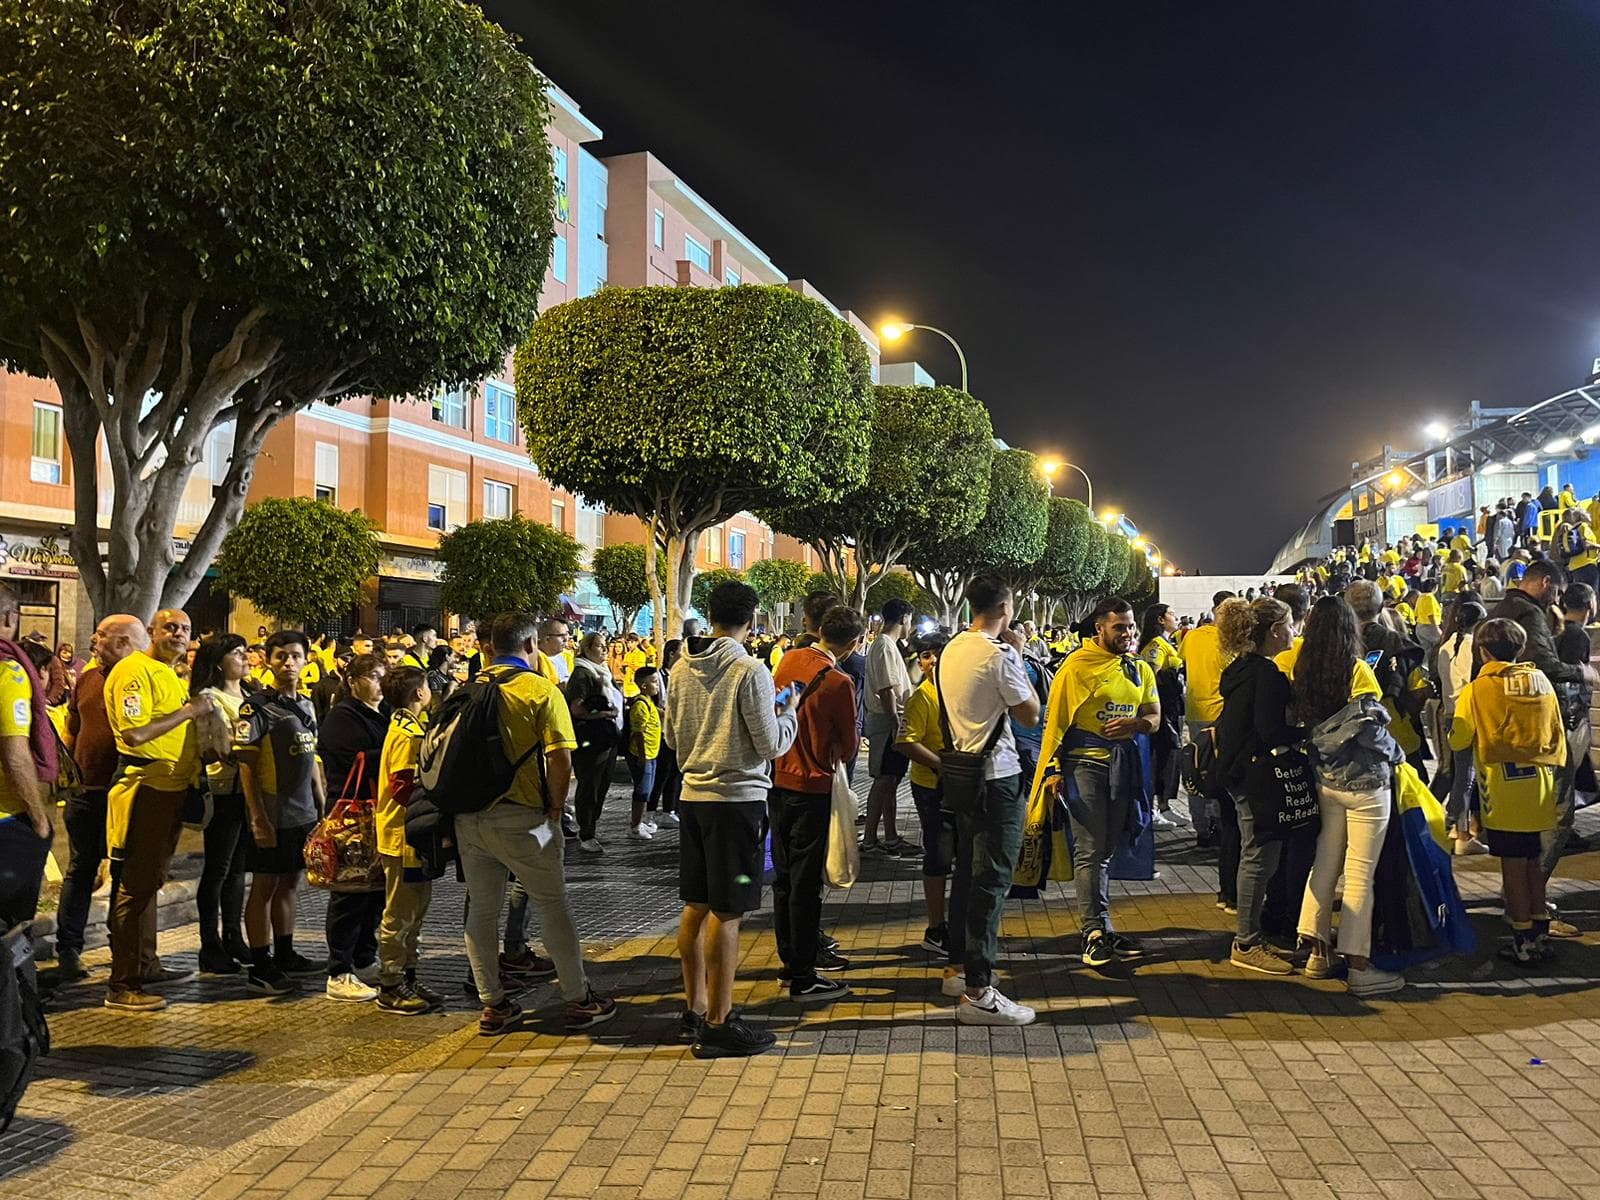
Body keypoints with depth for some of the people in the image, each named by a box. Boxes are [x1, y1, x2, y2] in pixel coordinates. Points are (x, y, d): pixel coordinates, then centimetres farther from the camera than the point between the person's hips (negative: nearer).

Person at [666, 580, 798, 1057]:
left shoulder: (682, 669, 5)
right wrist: (790, 711, 5)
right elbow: (772, 745, -13)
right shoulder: (750, 670, -14)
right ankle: (718, 1025, 5)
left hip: (693, 795, 7)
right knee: (726, 914, -1)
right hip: (738, 798, -7)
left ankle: (695, 1009, 26)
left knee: (696, 906, 15)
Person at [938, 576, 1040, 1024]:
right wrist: (1019, 656, -3)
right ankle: (977, 992, -4)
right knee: (992, 878, -6)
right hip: (998, 776, -9)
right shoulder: (999, 655, -17)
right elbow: (1031, 714, -9)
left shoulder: (951, 650, 8)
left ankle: (959, 964, 30)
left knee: (967, 870, 19)